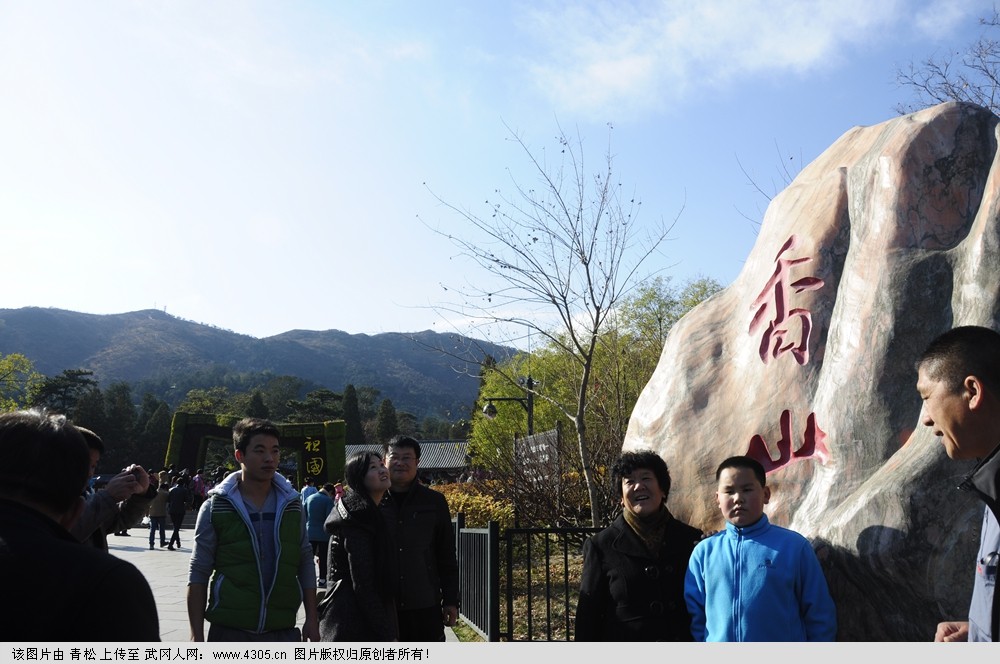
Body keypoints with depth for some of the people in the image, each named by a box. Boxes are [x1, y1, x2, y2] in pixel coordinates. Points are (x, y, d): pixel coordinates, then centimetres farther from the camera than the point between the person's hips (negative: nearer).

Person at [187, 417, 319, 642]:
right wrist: (197, 635, -6)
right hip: (230, 632, -2)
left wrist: (311, 619, 2)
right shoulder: (215, 507, -4)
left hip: (283, 632, 2)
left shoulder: (291, 503, 4)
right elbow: (198, 575, -2)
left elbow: (305, 564, 8)